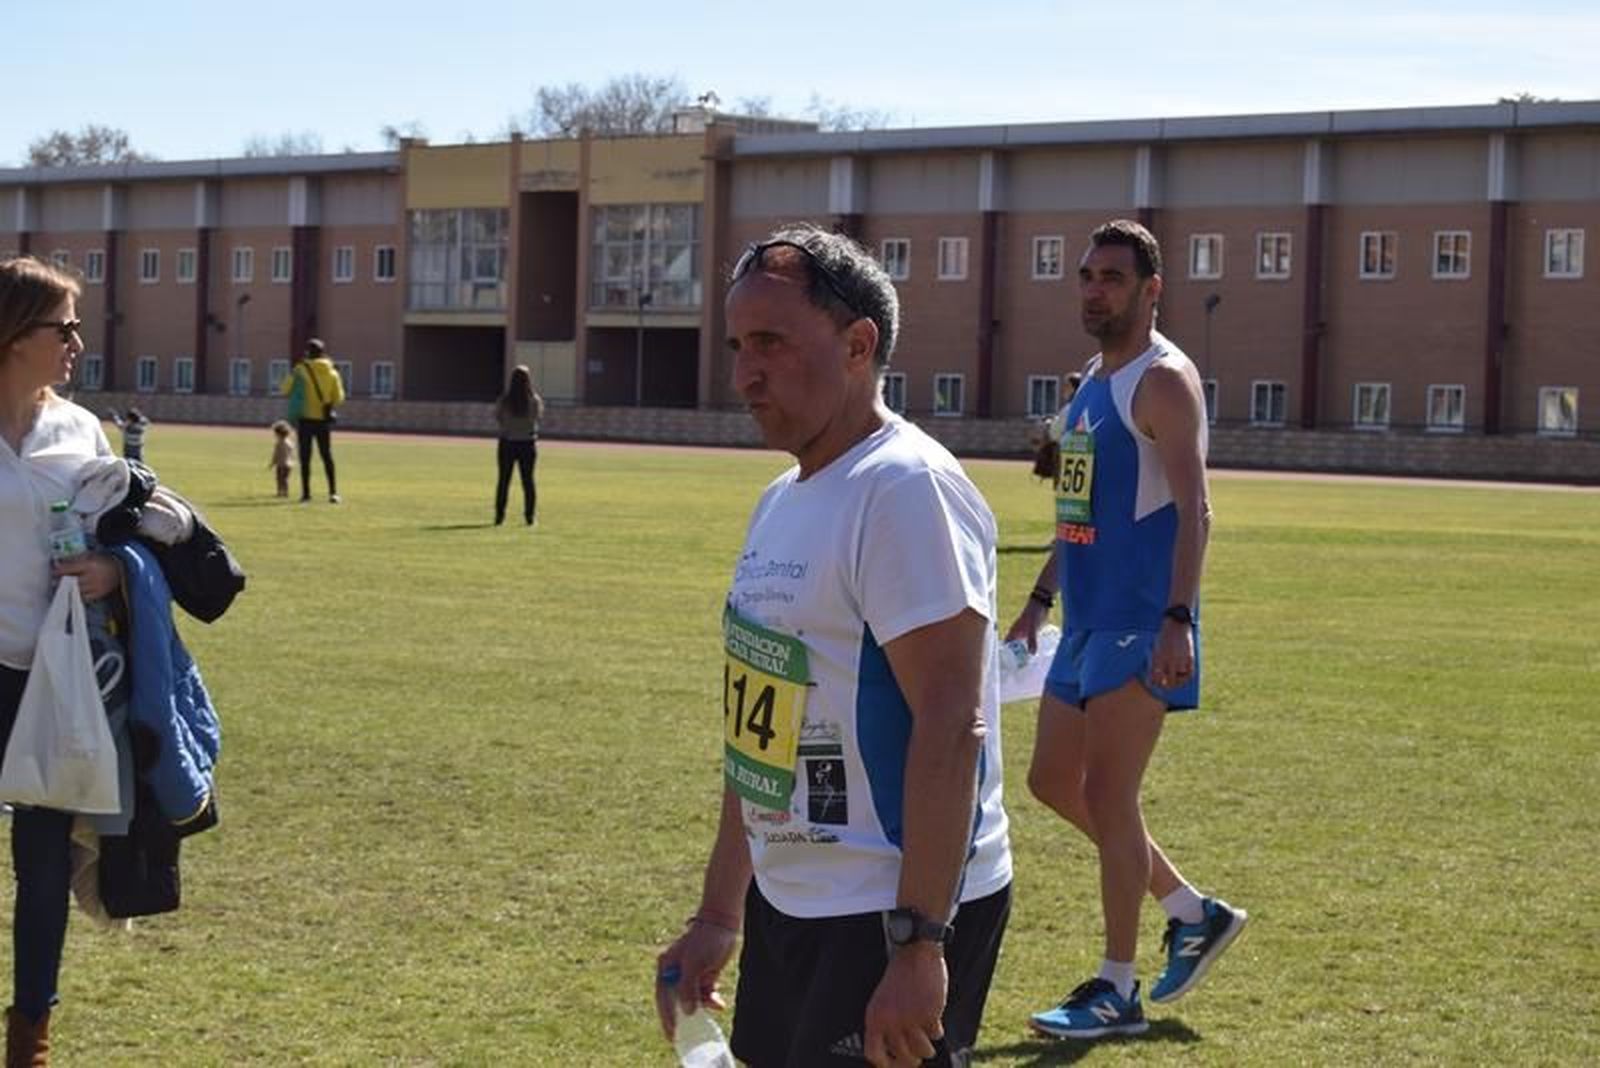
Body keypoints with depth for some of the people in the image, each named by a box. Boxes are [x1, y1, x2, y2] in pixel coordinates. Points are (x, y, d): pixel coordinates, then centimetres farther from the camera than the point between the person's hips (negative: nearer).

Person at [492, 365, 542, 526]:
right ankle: (529, 515, 8)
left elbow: (497, 418, 0)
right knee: (528, 480, 9)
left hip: (507, 442, 0)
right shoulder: (534, 400, -12)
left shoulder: (504, 400, -13)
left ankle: (499, 515, 10)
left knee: (504, 480, 9)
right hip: (528, 442, 0)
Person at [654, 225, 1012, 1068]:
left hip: (897, 912, -9)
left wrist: (917, 943, -26)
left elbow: (951, 730, -23)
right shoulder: (783, 501, 12)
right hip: (789, 902, 9)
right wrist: (718, 914, 19)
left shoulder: (905, 489, -17)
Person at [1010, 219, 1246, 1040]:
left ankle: (1116, 993, 5)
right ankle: (1195, 913, 24)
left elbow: (1193, 507, -21)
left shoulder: (1162, 381, -12)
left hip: (1138, 625, -10)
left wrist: (1178, 620, -29)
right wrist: (1040, 599, 21)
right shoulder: (1092, 383, 16)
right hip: (1088, 621, 10)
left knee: (1108, 798, -5)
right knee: (1055, 782, 13)